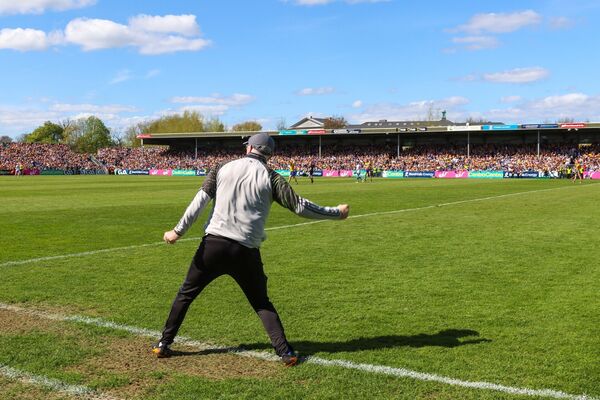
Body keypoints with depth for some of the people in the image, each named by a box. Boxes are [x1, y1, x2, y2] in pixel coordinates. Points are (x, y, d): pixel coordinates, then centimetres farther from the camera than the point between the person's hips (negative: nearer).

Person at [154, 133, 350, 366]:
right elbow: (299, 206, 0)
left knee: (186, 293, 18)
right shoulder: (271, 177, 3)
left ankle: (164, 344, 23)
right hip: (246, 251, 0)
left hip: (214, 244, 0)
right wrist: (337, 213, 9)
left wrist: (178, 231, -1)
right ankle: (285, 351, 2)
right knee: (261, 303, 15)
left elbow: (200, 200, -1)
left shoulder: (223, 168, 8)